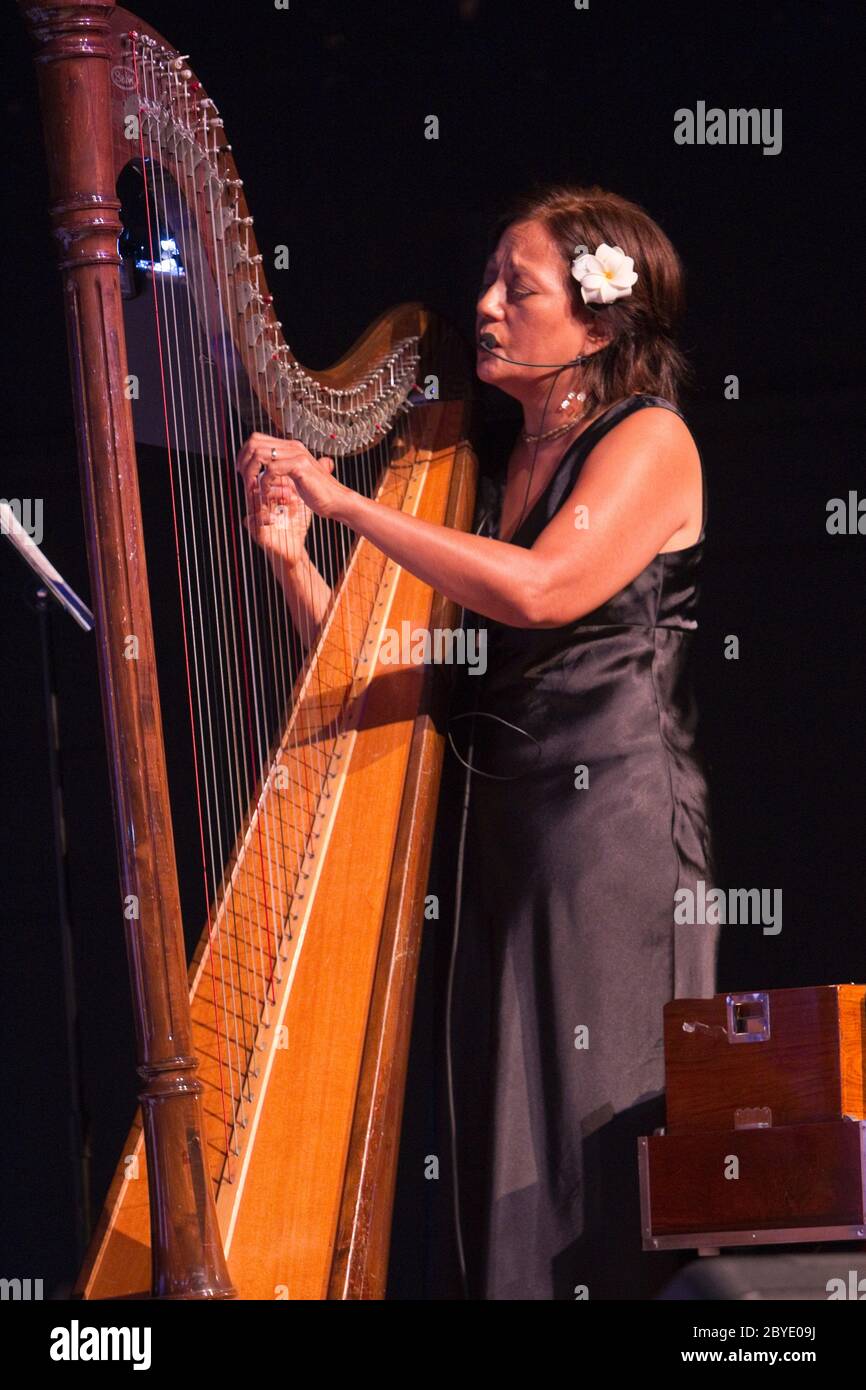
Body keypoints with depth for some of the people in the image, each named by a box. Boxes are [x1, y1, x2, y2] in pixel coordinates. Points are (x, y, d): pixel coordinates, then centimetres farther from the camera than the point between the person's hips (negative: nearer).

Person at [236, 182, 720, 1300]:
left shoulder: (651, 441, -2)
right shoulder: (492, 463, 16)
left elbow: (539, 590, -20)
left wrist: (345, 501, -16)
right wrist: (288, 549, -2)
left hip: (614, 817, -6)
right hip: (496, 818, 6)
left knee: (597, 1116, -5)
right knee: (503, 1129, 5)